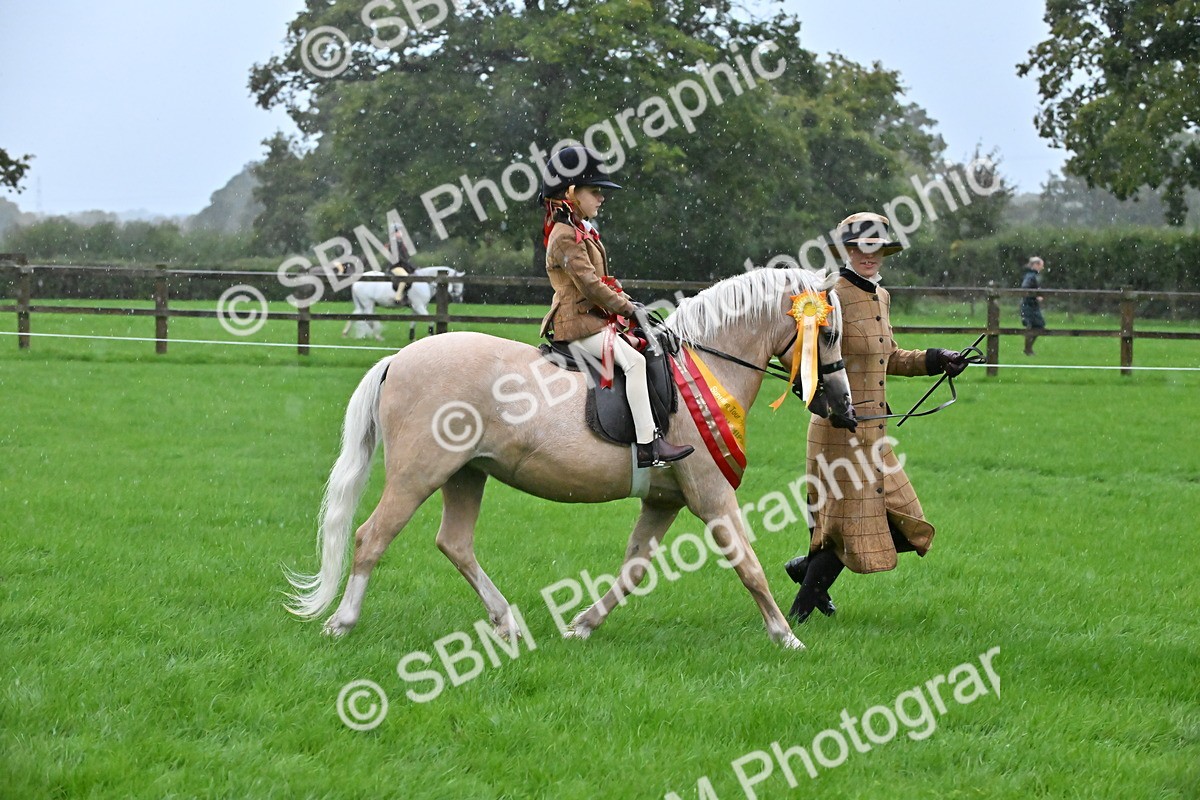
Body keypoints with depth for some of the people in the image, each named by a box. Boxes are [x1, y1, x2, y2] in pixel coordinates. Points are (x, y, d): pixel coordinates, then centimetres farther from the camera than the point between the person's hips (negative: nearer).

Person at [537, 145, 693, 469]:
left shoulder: (581, 232, 20)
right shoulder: (566, 237, -14)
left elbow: (600, 279, 23)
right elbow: (589, 284, -20)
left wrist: (626, 302, 8)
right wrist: (626, 307, -14)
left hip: (592, 318, 11)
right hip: (578, 323, -11)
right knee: (633, 360, -25)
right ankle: (648, 445, -30)